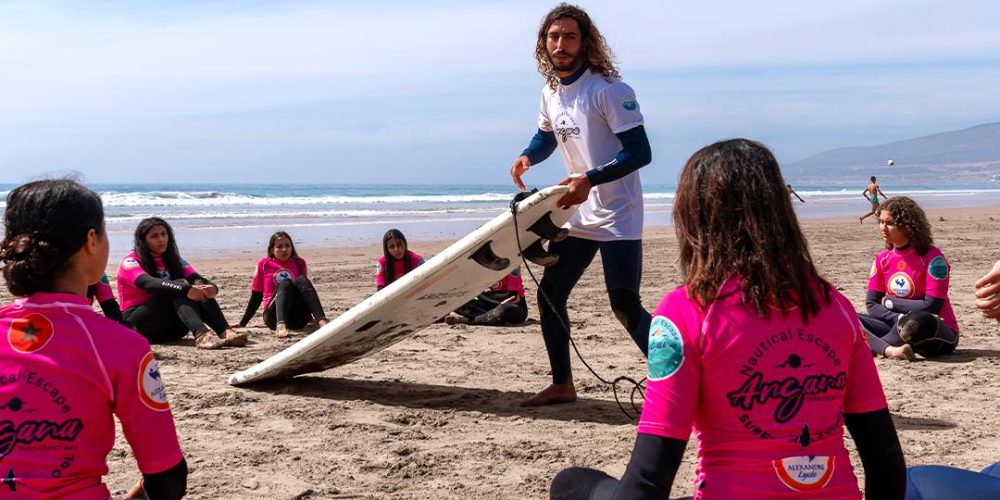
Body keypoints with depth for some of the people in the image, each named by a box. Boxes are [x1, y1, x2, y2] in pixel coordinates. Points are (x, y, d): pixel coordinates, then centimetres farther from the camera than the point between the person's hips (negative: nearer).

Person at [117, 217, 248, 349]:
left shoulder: (173, 260, 13)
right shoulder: (131, 262, -5)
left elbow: (196, 279, -5)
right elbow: (149, 283, -26)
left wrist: (211, 287, -30)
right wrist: (185, 289, -40)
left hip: (169, 330, 5)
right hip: (137, 327, -5)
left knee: (201, 292, -21)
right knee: (179, 289, -28)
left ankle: (226, 332, -45)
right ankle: (201, 335, -53)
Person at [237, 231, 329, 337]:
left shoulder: (299, 263, 16)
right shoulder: (264, 264, 11)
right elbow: (256, 296, 15)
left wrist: (318, 317, 27)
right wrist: (242, 324, 14)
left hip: (298, 319, 2)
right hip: (274, 316, -2)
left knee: (302, 280, -24)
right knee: (286, 282, -29)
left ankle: (322, 321, -47)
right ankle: (281, 325, -55)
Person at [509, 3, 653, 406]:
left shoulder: (608, 89, -16)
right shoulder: (551, 92, 7)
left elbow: (639, 152, -19)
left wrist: (590, 179, -28)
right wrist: (527, 157, 3)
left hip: (617, 217, -8)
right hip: (579, 215, 8)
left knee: (625, 307, -13)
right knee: (549, 294, 10)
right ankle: (562, 385, 24)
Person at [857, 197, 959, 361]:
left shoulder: (932, 257, -13)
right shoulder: (882, 259, 4)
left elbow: (931, 306, -18)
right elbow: (871, 304, 0)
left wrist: (889, 302, -8)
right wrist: (901, 320, -18)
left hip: (939, 336, -6)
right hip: (897, 327, 6)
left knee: (919, 321, -40)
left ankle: (872, 347, -22)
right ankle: (889, 350, -38)